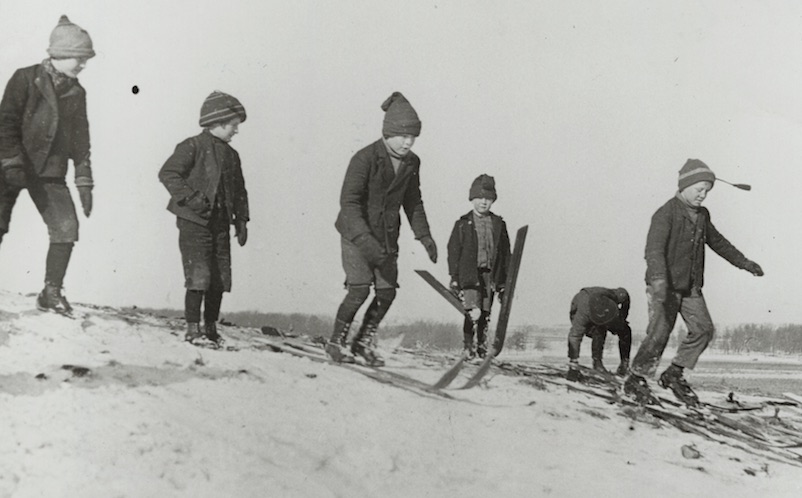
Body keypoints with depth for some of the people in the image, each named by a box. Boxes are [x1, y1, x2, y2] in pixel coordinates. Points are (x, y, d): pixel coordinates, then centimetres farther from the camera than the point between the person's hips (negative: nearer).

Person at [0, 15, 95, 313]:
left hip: (51, 172, 4)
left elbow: (81, 140, 13)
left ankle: (51, 292, 2)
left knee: (67, 228, -9)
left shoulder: (77, 93, 11)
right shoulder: (26, 78, -3)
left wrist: (84, 182, 8)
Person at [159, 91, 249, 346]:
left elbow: (239, 191, 21)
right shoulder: (192, 147, -6)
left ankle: (211, 327, 19)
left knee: (220, 279, 6)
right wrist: (190, 198, -20)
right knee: (199, 277, -11)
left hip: (220, 224, 7)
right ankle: (193, 328, -2)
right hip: (194, 222, -6)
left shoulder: (231, 155, 16)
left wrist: (241, 219, 11)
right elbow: (167, 173, -14)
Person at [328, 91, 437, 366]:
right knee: (359, 289, -14)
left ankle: (364, 341, 20)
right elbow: (348, 201, -21)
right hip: (356, 233, -6)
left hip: (387, 235, 6)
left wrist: (424, 235, 6)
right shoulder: (365, 158, -18)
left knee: (387, 291, 0)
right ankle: (336, 342, 4)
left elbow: (413, 202, 15)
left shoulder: (412, 163, 2)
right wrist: (365, 240, -31)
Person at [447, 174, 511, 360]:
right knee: (474, 312, -16)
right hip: (469, 273, -3)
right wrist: (454, 277, -2)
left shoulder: (499, 224, 11)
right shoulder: (463, 224, 4)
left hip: (490, 275, 3)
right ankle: (468, 346, -6)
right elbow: (453, 251, 4)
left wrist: (504, 280, 9)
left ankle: (482, 347, 17)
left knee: (485, 314, 6)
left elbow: (505, 253, 13)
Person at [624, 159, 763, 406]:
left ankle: (674, 374, 8)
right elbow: (654, 249, -27)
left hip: (691, 286, 7)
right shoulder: (666, 214, -14)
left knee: (703, 328, -4)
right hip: (665, 285, -7)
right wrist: (658, 280, -41)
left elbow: (717, 242, 27)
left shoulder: (702, 215, 11)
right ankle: (635, 380, 3)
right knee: (659, 333, -12)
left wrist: (744, 262, 30)